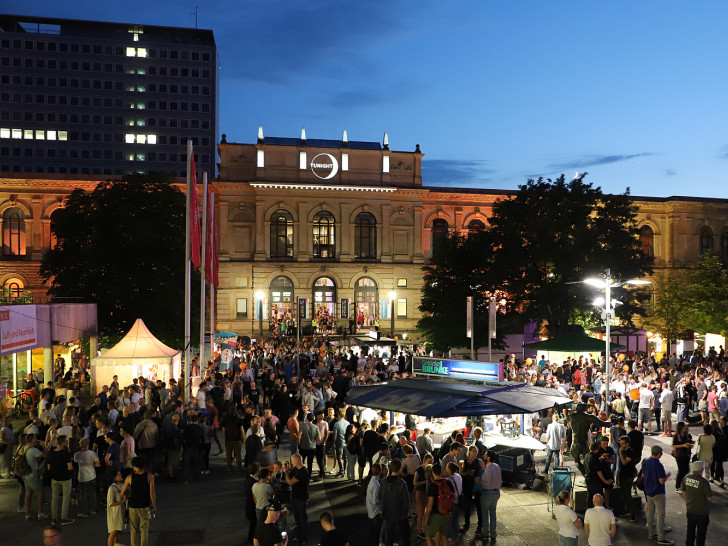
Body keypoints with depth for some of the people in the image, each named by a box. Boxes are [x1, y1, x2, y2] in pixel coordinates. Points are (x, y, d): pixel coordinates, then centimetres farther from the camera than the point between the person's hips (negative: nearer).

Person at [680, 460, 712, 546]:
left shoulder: (686, 478, -7)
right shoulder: (704, 482, -25)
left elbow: (683, 492, 5)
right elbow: (710, 498, -18)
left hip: (690, 510, 5)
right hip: (702, 512, -5)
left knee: (690, 530, 22)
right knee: (701, 533, 13)